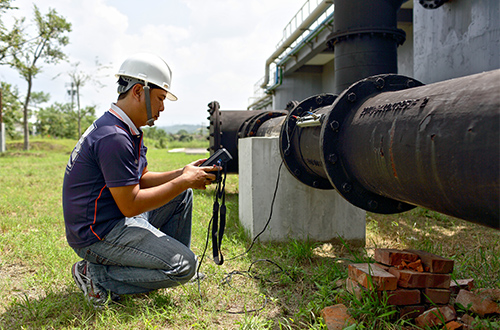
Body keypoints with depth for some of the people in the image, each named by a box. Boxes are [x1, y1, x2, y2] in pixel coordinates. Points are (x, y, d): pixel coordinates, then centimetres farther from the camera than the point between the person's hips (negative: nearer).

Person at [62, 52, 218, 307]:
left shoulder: (127, 130, 10)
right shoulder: (114, 137, -24)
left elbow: (141, 180, 13)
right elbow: (130, 205, -24)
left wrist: (183, 173, -1)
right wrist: (184, 180, -17)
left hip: (116, 219, 10)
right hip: (98, 235, -10)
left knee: (182, 195, 13)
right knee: (184, 266, -14)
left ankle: (165, 259, 19)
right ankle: (98, 277, -6)